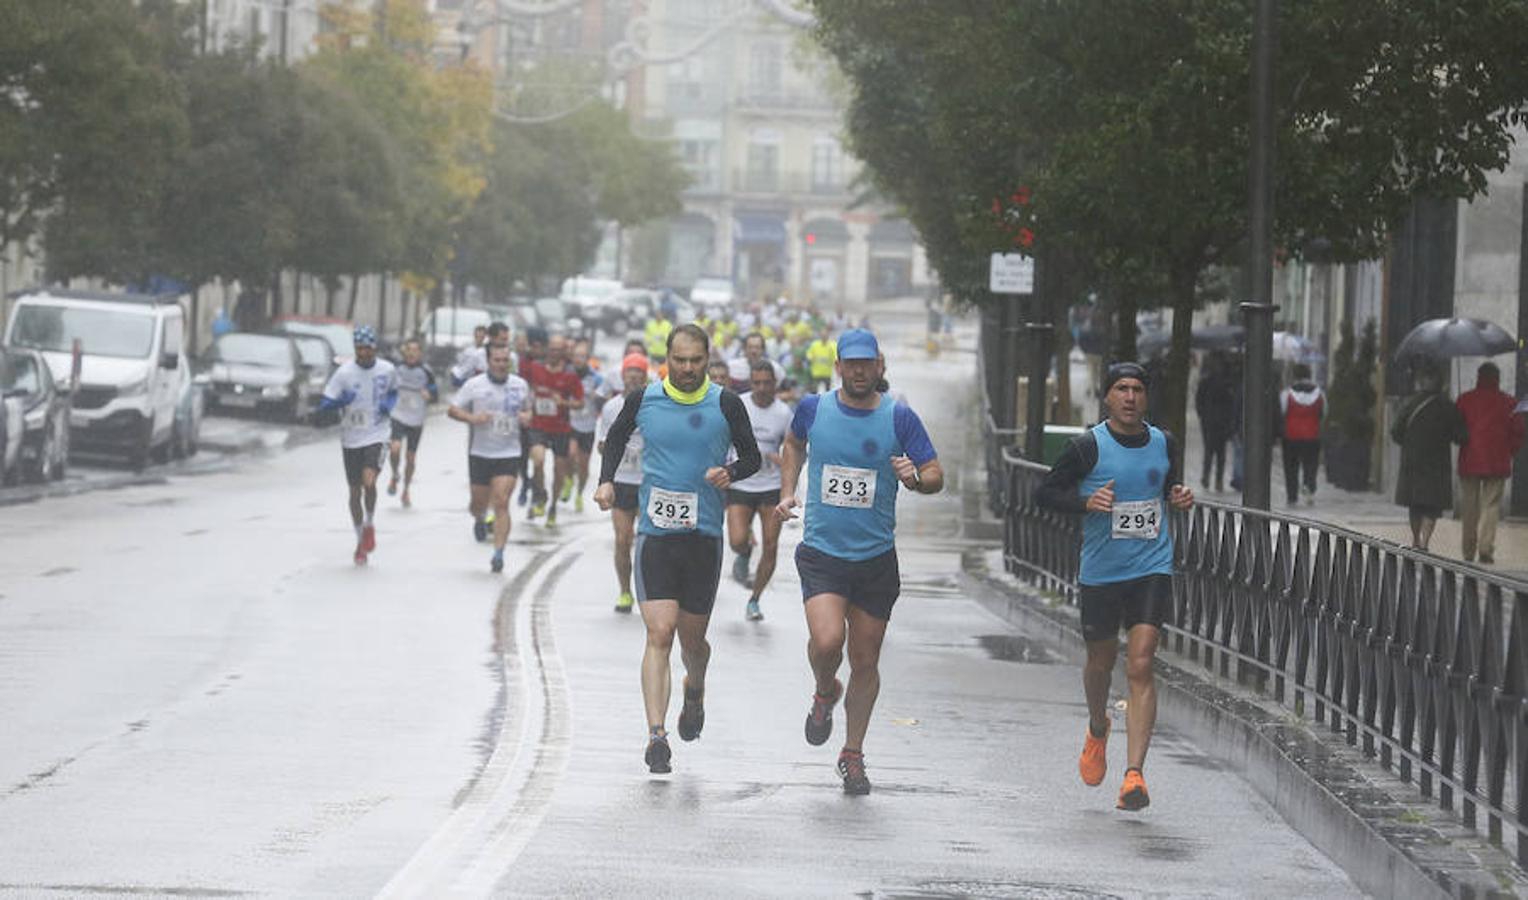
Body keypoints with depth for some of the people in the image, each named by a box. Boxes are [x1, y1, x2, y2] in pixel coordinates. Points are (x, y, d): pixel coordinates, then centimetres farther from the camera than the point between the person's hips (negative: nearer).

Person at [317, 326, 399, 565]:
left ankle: (369, 524, 5)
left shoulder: (387, 370, -4)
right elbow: (324, 404, -10)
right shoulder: (344, 373, -10)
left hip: (377, 435, -1)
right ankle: (361, 542, 23)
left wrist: (389, 404, -4)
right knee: (355, 490, 7)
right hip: (351, 439, 1)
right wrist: (341, 402, -31)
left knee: (369, 480, -22)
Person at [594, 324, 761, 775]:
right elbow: (617, 436, 20)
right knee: (659, 634, -14)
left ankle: (695, 691, 46)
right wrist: (607, 479, 6)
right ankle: (656, 734, -19)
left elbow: (752, 457, 8)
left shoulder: (726, 404, -1)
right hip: (655, 533, -1)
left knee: (692, 639, 11)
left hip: (704, 535, 1)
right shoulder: (643, 399, 1)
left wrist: (730, 472, -14)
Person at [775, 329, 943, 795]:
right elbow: (794, 443, 23)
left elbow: (936, 475, -3)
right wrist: (787, 491, 11)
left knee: (865, 661, 7)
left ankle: (853, 753, 24)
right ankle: (825, 693, 13)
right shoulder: (813, 408, 0)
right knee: (827, 641, -22)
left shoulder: (899, 418, -4)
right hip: (821, 553, -1)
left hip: (876, 558, 1)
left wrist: (916, 478, -25)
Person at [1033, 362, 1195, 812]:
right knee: (1100, 662, 15)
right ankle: (1097, 731, 48)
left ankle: (1134, 774, -16)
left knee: (1140, 667, -12)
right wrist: (1086, 501, -19)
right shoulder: (1088, 447, -7)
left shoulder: (1163, 443, 4)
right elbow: (1045, 492, -2)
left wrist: (1180, 496, 1)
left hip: (1152, 569, 1)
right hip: (1100, 570, -1)